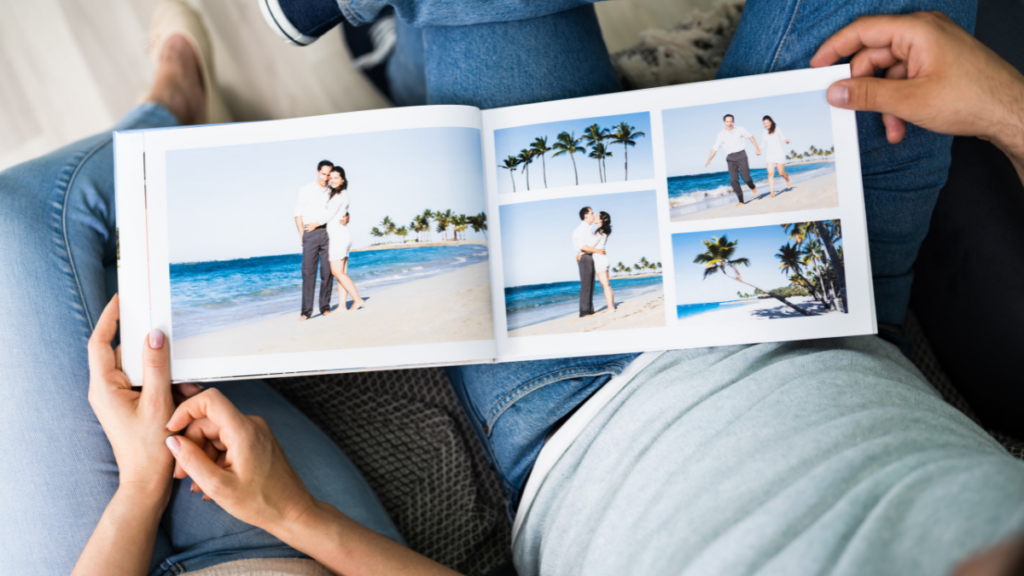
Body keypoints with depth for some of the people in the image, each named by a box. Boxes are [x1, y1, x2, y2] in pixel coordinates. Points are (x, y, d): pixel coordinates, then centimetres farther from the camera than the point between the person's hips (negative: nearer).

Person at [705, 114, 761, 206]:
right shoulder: (721, 135, 6)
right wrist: (709, 160, 1)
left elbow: (750, 137, 14)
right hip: (730, 158, 1)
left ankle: (753, 188, 26)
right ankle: (741, 201, -3)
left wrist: (757, 148, 8)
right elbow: (715, 148, 7)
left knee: (746, 177, -9)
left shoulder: (740, 129, 4)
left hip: (741, 155, -1)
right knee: (733, 180, -9)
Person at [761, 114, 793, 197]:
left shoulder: (777, 129, 0)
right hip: (770, 155, 2)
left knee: (781, 173, 5)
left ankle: (788, 180, 40)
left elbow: (782, 137, -10)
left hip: (779, 154, -2)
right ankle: (772, 192, -17)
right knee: (770, 173, -13)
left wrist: (786, 140, -32)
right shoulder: (763, 133, 8)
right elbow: (763, 144, 14)